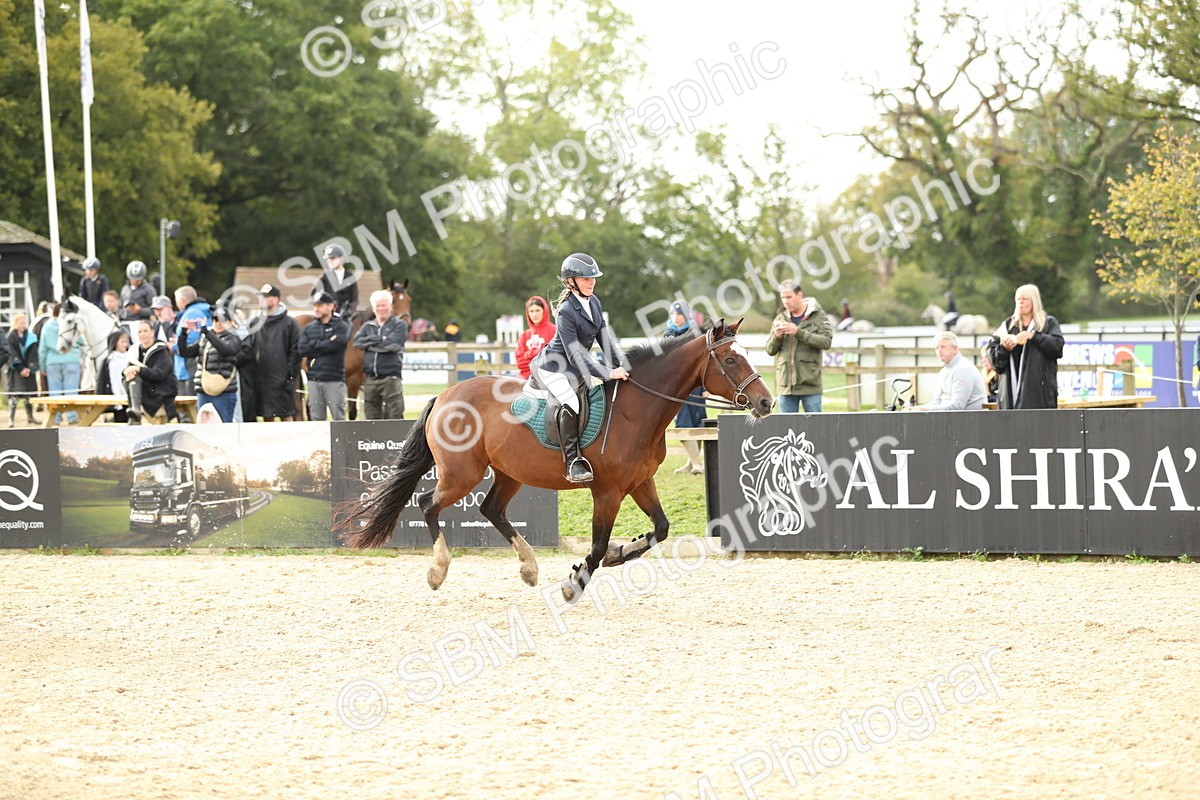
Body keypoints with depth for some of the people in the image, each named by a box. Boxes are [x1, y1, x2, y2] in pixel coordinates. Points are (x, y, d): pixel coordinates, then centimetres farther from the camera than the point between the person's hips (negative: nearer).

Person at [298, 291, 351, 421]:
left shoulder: (341, 326, 1)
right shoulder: (309, 328, 12)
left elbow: (338, 343, -17)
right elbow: (302, 350, -1)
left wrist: (315, 344, -6)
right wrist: (327, 345, -7)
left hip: (335, 379, -4)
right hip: (314, 379, 4)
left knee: (338, 417, -3)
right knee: (316, 418, 6)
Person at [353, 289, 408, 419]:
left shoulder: (399, 325, 3)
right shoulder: (368, 326, 16)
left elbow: (393, 344, -13)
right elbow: (357, 341, -1)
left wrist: (370, 343, -5)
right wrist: (379, 339, -11)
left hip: (390, 378, -5)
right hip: (370, 380, 5)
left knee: (394, 417, -7)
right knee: (371, 416, 7)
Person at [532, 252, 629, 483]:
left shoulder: (594, 303, 2)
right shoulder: (567, 311, -23)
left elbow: (605, 338, 7)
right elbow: (575, 355, -26)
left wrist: (619, 367, -6)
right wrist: (608, 374, -29)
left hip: (575, 369, 10)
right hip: (553, 367, -10)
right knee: (570, 403, -29)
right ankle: (573, 463, -30)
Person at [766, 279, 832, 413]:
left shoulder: (818, 316, 2)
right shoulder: (780, 319, 12)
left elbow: (826, 341, -11)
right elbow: (770, 350, 14)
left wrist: (798, 332, -18)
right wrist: (776, 336, -9)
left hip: (810, 383, -4)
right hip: (786, 384, 4)